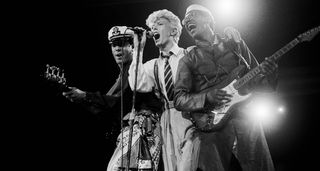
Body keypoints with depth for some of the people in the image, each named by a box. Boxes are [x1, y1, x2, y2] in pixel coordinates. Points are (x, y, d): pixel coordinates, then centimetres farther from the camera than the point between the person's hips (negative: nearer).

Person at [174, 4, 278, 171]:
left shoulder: (236, 44, 15)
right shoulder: (188, 60, 10)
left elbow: (256, 83, 17)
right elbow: (179, 99, 2)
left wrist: (268, 75, -6)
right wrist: (207, 98, -16)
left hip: (245, 121, 2)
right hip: (210, 126, -1)